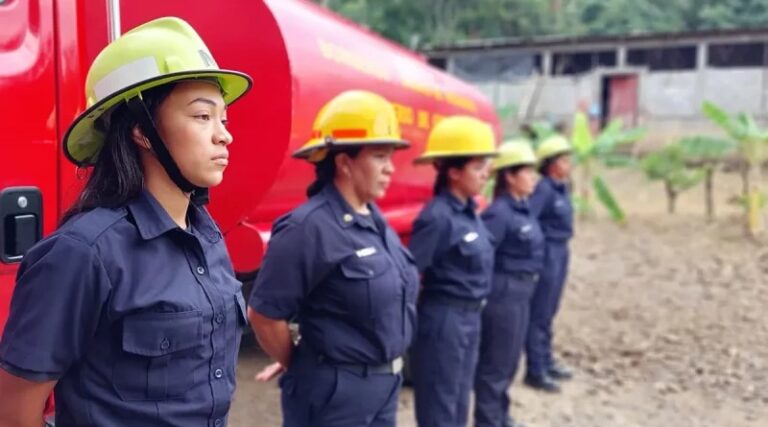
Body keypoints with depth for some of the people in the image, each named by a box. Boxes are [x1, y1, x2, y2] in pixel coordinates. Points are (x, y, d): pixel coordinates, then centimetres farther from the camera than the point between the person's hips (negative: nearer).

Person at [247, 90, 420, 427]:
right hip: (335, 391, -8)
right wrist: (300, 368, -6)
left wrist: (386, 372, 16)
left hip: (384, 385, 8)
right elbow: (264, 314, -22)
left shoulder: (375, 221, 5)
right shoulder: (309, 227, -22)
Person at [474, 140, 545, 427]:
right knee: (495, 363, 4)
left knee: (509, 360, 21)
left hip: (521, 294, 9)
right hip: (503, 294, -9)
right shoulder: (499, 213, -20)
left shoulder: (523, 208, 8)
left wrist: (526, 287, 13)